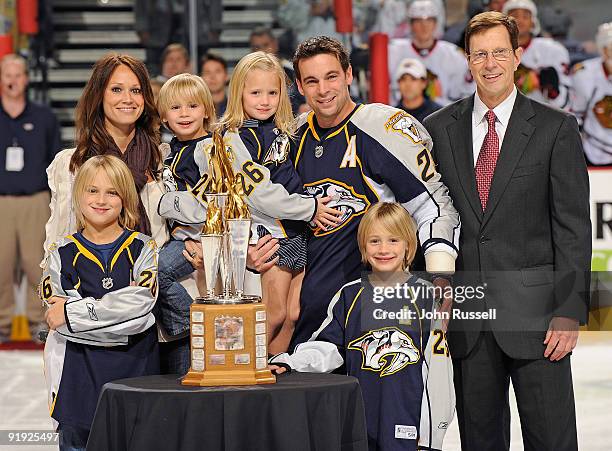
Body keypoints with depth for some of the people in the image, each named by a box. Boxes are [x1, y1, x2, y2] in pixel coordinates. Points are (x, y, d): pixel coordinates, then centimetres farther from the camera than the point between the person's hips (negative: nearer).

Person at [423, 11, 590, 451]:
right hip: (465, 313, 3)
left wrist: (569, 311, -10)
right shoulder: (438, 129, 8)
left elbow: (573, 227, -3)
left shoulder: (555, 128, 1)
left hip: (534, 310, -2)